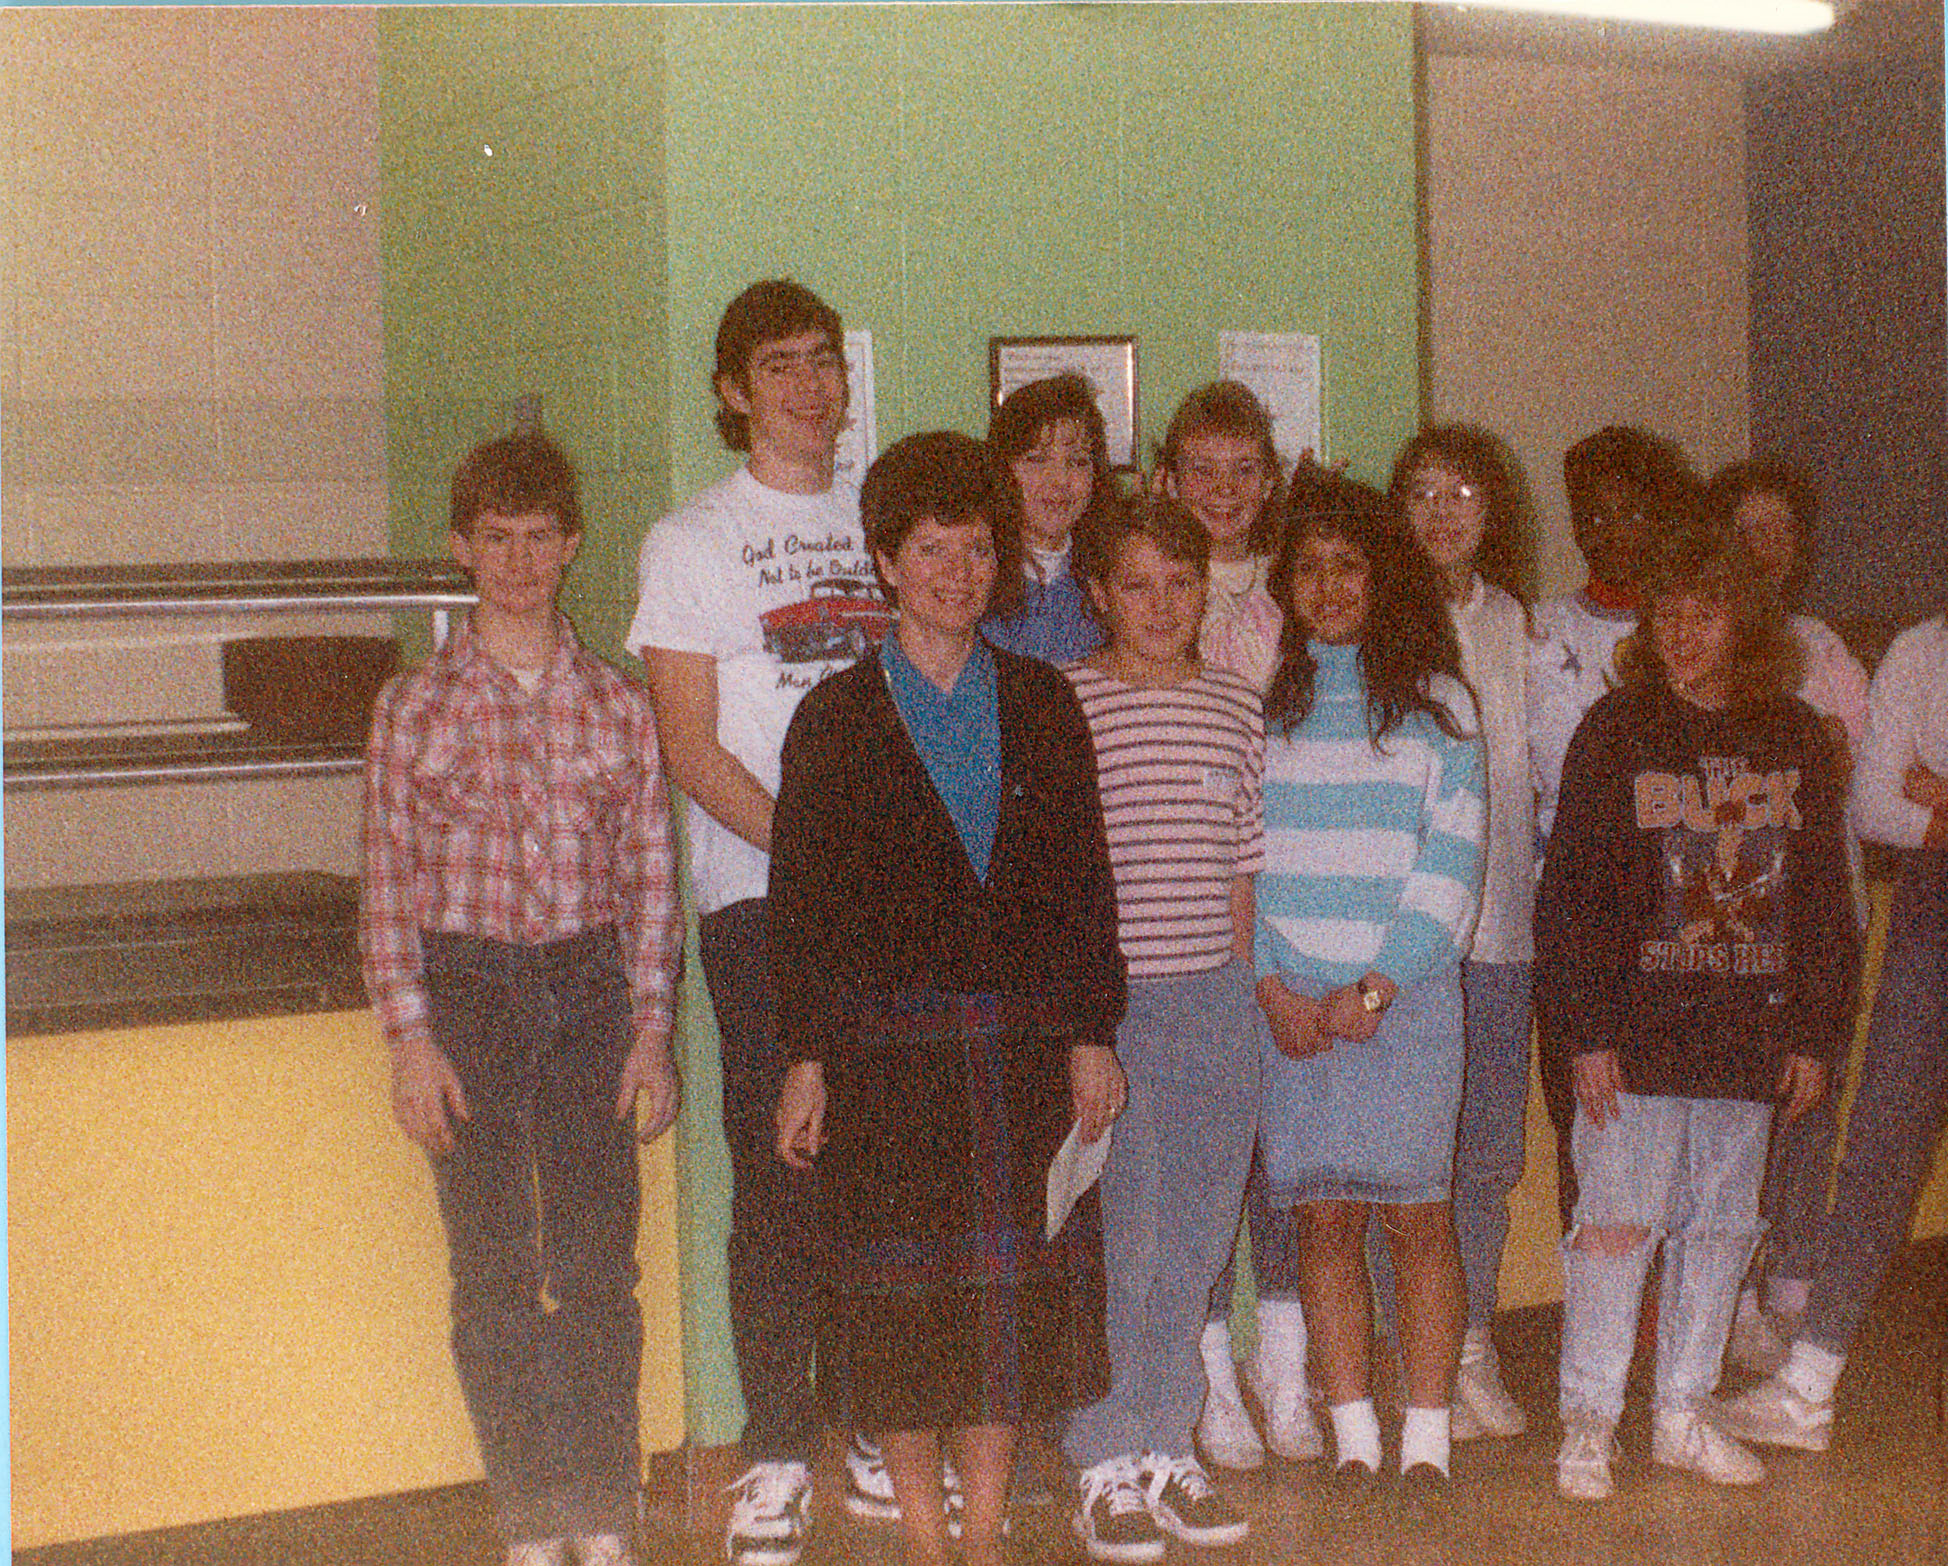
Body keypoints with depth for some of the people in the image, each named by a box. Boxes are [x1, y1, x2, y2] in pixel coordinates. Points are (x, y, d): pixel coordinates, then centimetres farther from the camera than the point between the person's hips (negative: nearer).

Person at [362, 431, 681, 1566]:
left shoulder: (620, 705, 6)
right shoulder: (417, 707, 2)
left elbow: (650, 878, 7)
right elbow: (389, 886, 1)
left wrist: (652, 1031, 1)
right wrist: (410, 1038, -6)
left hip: (590, 984, 1)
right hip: (465, 987, -1)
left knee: (601, 1266, 0)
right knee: (495, 1271, 3)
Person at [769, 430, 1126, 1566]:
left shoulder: (1042, 705, 9)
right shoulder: (837, 717, 2)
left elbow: (1084, 877, 9)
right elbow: (800, 898, 0)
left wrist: (1093, 1034, 3)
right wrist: (806, 1060, -5)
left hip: (1025, 1041, 2)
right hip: (888, 1038, -2)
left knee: (1015, 1286, 5)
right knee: (900, 1300, 1)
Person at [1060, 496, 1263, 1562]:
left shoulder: (1238, 707, 11)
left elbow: (1243, 862, 16)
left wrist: (1246, 987, 12)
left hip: (1216, 999, 4)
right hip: (1105, 997, -4)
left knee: (1196, 1237, 9)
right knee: (1119, 1238, -3)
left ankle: (1169, 1446, 21)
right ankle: (1105, 1467, 8)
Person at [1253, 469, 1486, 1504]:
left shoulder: (1435, 702, 5)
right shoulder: (1254, 701, 9)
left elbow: (1452, 864, 0)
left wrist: (1373, 988, -8)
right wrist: (1274, 987, -6)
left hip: (1407, 992, -1)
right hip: (1287, 998, 1)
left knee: (1416, 1213, -3)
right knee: (1324, 1215, 1)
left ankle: (1425, 1441, 3)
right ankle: (1354, 1439, 7)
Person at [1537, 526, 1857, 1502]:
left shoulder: (1795, 738, 7)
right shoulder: (1617, 732, -2)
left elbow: (1823, 893, 11)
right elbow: (1571, 889, -4)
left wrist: (1815, 1030, 6)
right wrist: (1588, 1027, -10)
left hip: (1751, 1038, 3)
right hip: (1639, 1035, -3)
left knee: (1721, 1224, 10)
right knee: (1618, 1222, -4)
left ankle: (1684, 1415, 22)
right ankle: (1587, 1421, 6)